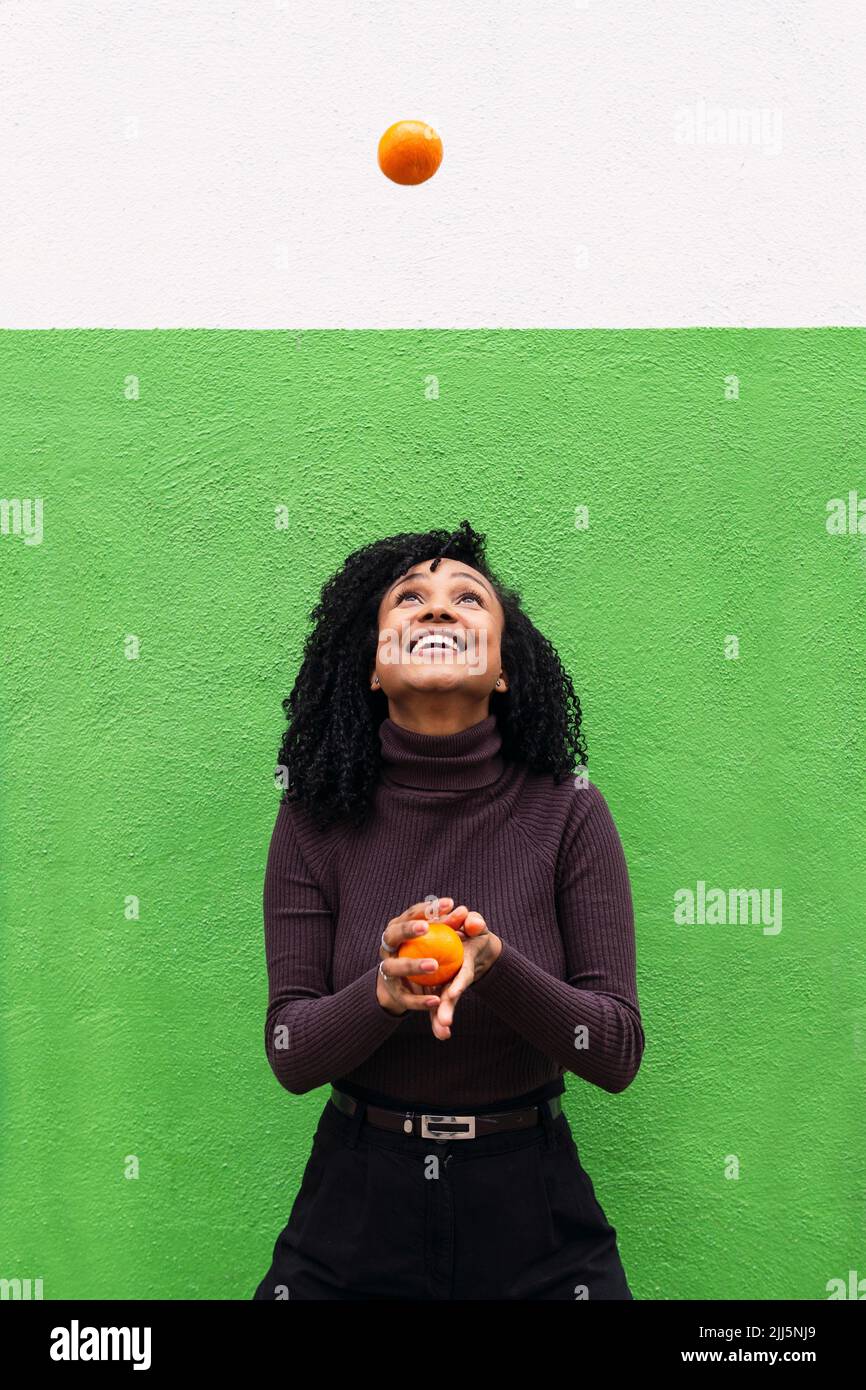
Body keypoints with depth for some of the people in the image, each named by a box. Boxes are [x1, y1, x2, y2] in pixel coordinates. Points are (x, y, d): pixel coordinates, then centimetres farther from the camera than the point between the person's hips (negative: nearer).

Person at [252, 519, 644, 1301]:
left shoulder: (567, 811, -11)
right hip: (355, 1204, 1)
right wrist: (382, 993, -29)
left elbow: (619, 1053, -11)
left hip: (532, 1214, 0)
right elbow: (289, 1055, -9)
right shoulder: (317, 819, -8)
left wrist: (495, 966, -29)